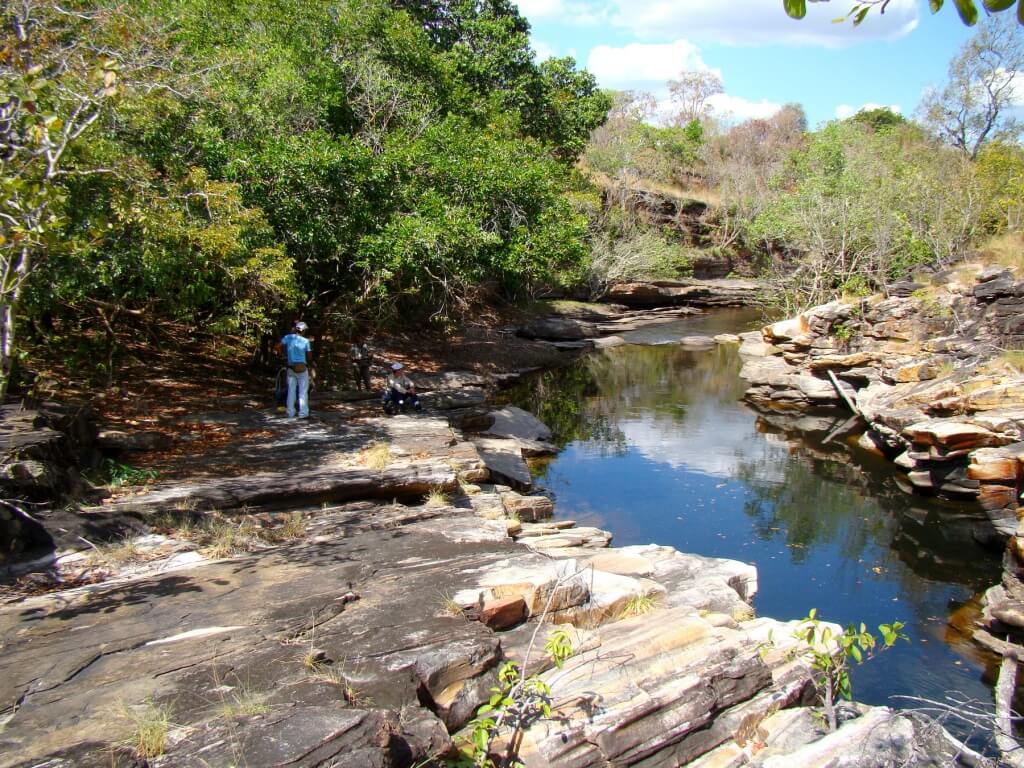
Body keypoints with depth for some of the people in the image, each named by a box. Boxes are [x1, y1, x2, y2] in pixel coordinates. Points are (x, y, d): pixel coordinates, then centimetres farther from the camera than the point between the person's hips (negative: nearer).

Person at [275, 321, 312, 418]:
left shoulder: (288, 337, -3)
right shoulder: (306, 341, -8)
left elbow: (277, 347, -7)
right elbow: (309, 355, 0)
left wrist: (283, 354, 8)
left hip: (291, 368, 3)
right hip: (302, 368, -3)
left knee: (291, 390, 11)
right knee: (303, 391, 2)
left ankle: (290, 413, 13)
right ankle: (303, 413, -1)